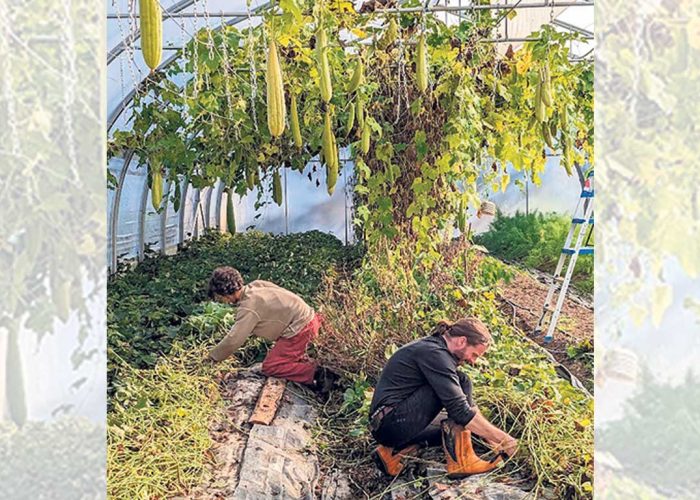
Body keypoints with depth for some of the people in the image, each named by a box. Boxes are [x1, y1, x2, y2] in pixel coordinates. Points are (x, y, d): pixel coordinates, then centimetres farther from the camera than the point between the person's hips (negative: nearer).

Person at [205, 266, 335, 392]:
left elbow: (233, 340, -15)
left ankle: (317, 374, -10)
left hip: (300, 328, -9)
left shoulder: (248, 308, -18)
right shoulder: (255, 285, 5)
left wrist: (212, 357, 0)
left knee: (269, 367, -2)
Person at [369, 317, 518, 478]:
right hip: (391, 423, -10)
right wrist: (502, 438, -13)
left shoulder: (431, 346, 12)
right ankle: (460, 461, -11)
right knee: (461, 384, -12)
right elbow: (461, 410, -22)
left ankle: (396, 451, 7)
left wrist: (491, 435, 13)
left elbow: (465, 401, 17)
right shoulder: (434, 354, -18)